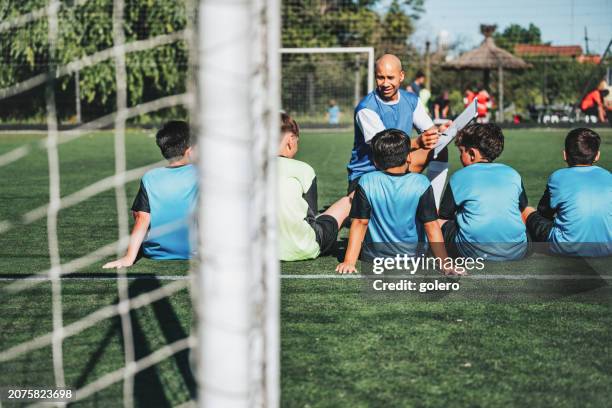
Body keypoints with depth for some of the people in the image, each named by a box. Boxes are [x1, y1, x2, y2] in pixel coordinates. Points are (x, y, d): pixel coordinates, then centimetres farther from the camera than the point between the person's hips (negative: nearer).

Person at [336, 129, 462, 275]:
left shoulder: (367, 183, -10)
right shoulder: (421, 184, -11)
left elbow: (359, 223, -7)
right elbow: (431, 226, -11)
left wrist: (349, 262, -4)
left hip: (375, 257, 0)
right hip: (413, 256, 0)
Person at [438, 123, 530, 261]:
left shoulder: (459, 177, 2)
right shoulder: (513, 174, 12)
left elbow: (444, 216, 10)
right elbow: (523, 208, 25)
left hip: (476, 253, -4)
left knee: (439, 223, 18)